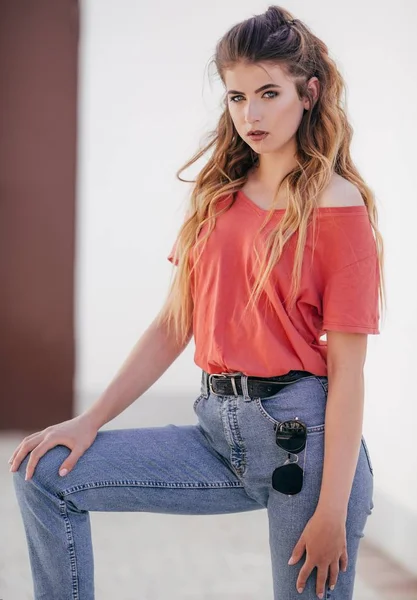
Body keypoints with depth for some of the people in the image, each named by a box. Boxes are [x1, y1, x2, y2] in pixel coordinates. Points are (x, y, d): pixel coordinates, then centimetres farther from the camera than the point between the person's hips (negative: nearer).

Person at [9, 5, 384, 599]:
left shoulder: (339, 208, -7)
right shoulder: (217, 194, 10)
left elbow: (346, 369, -10)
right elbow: (173, 327, 11)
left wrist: (333, 511, -14)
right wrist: (89, 420, 4)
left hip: (304, 435, -5)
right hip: (220, 431, 6)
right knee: (46, 474, -3)